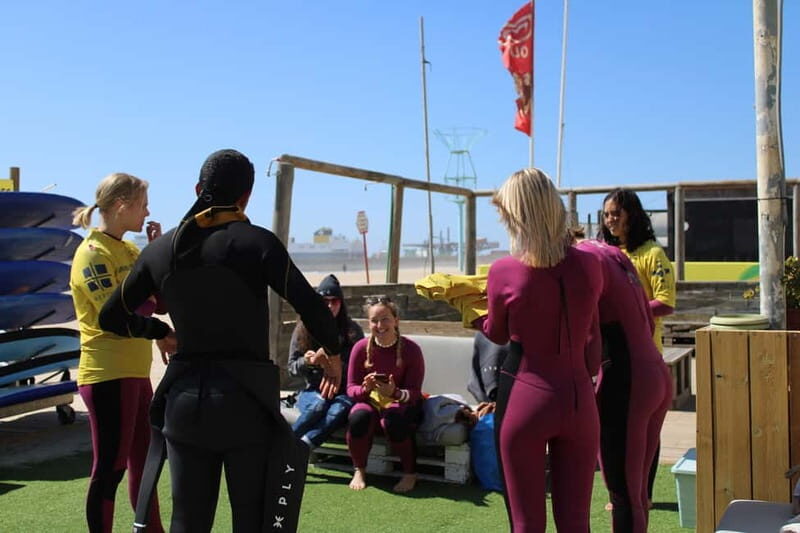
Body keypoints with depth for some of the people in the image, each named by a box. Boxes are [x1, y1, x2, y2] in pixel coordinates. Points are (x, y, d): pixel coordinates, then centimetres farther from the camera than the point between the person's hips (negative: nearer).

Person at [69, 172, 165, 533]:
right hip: (108, 375, -9)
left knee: (144, 461, 18)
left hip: (134, 371, 9)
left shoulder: (129, 250, 12)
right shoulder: (93, 253, -13)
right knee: (111, 467, -1)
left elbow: (159, 301, 7)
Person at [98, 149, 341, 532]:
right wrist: (333, 355, 5)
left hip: (184, 400, 5)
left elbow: (111, 318, 14)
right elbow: (313, 308, -13)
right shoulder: (255, 241, -8)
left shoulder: (160, 249, 5)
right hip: (246, 401, -4)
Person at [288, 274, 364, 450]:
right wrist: (306, 361, -15)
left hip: (343, 391, -1)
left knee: (340, 409, -37)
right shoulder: (303, 329, 6)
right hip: (313, 391, 1)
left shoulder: (352, 330, 3)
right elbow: (292, 367, 8)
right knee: (319, 405, -36)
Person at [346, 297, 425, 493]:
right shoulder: (361, 347, -9)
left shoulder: (411, 349, -14)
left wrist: (395, 393, -34)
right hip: (370, 401, 2)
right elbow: (351, 388, -4)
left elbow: (414, 393, -12)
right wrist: (365, 389, -28)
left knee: (393, 420, -36)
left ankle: (410, 473, -10)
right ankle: (359, 471, -5)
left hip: (402, 403, -2)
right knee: (358, 418, -33)